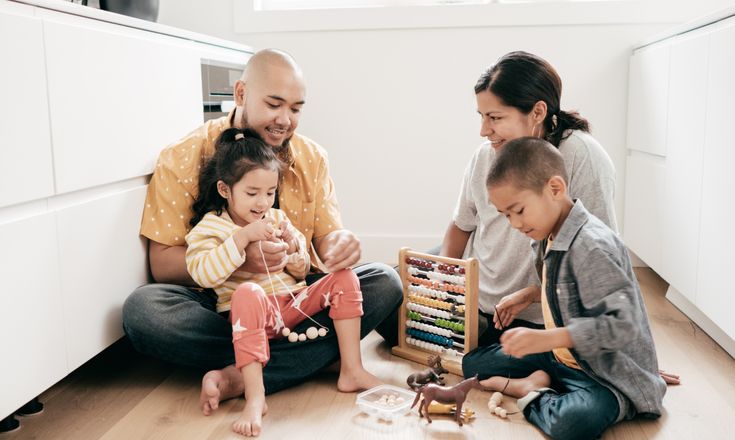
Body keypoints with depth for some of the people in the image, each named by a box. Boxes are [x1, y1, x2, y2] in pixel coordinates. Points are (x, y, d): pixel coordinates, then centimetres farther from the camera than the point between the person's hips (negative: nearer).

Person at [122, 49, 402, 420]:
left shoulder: (311, 157, 4)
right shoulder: (183, 159, -7)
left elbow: (326, 237, 1)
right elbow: (162, 264, -10)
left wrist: (340, 243, -26)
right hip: (218, 304, -2)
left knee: (384, 283, -20)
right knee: (141, 309, -31)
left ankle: (239, 378, -29)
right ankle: (313, 353, -21)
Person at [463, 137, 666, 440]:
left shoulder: (593, 246, -26)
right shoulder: (549, 239, 4)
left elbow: (621, 326, -31)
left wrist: (547, 339, -36)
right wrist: (531, 297, 10)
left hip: (609, 377, -9)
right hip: (562, 356, 9)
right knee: (472, 363, 10)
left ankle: (529, 393, -12)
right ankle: (538, 381, -7)